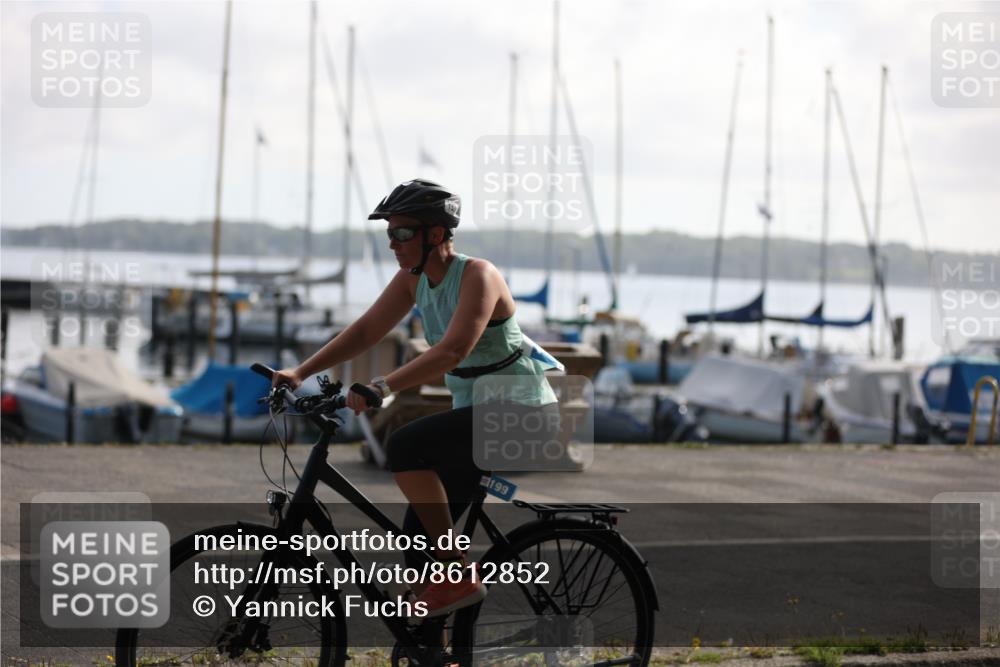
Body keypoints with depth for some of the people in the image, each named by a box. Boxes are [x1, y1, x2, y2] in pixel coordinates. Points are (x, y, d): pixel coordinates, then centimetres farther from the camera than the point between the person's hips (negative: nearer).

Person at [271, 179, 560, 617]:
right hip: (475, 412, 8)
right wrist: (300, 373, -8)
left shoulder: (477, 275, -20)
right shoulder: (413, 278, 4)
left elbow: (453, 350, -33)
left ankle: (459, 576, -21)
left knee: (405, 445, -28)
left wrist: (383, 387, -40)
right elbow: (365, 331, 3)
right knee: (419, 539, 2)